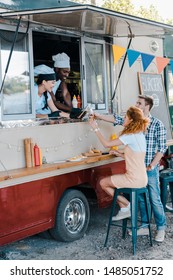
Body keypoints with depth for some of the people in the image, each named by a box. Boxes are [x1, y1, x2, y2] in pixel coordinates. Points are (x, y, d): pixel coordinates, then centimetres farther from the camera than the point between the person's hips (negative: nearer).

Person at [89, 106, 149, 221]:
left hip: (135, 179, -10)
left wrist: (96, 128, -8)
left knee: (103, 183, 4)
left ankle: (126, 205, 11)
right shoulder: (140, 135, 11)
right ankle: (124, 209, 22)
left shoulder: (131, 136, -19)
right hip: (141, 178, 10)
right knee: (109, 181, 24)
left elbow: (107, 144, -17)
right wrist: (119, 153, 15)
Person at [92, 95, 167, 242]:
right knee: (141, 198, 13)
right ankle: (145, 227, 26)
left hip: (150, 169, -5)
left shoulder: (157, 124, -7)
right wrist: (97, 115, -8)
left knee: (155, 199, 1)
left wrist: (152, 166, -12)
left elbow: (162, 147, -8)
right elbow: (116, 119, 2)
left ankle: (161, 228, 16)